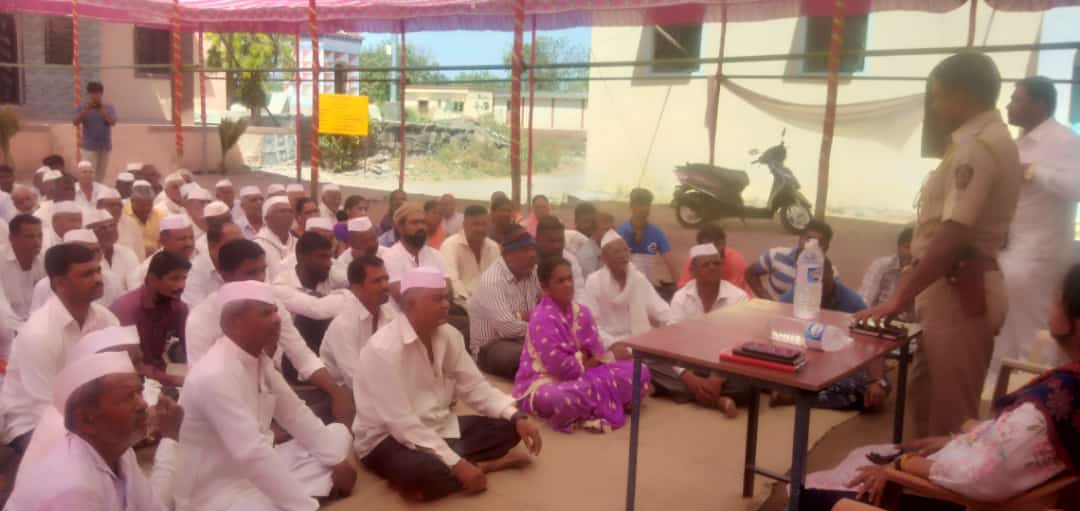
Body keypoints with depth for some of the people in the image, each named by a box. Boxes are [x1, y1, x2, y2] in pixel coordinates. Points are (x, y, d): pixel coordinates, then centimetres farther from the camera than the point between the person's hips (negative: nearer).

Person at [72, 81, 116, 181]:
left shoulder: (109, 108, 1)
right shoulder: (82, 107, 0)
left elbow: (112, 122, -13)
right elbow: (76, 122, -12)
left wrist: (102, 108, -20)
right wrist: (86, 109, -21)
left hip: (105, 146, 2)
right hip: (89, 147, -2)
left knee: (101, 174, 10)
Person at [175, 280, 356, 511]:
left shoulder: (260, 360, 2)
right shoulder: (215, 375, -26)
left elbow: (295, 414, 11)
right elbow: (251, 454, -31)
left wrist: (337, 461, 3)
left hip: (257, 470, 10)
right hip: (218, 491, -10)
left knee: (339, 434, 10)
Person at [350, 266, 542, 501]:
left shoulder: (449, 336, -2)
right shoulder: (384, 349, -26)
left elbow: (474, 387, 3)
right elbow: (401, 423, -29)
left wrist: (517, 417, -13)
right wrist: (457, 464, -31)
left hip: (437, 427, 7)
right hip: (388, 439, -7)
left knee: (506, 428, -4)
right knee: (427, 472, -36)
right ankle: (485, 464, -12)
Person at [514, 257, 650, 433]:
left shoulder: (581, 312, 5)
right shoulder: (542, 319, -19)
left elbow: (596, 355, 5)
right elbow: (558, 365, -22)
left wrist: (582, 360, -15)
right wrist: (583, 363, -7)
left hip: (580, 374, 8)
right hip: (544, 381, -8)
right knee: (563, 398, -47)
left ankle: (584, 411, -13)